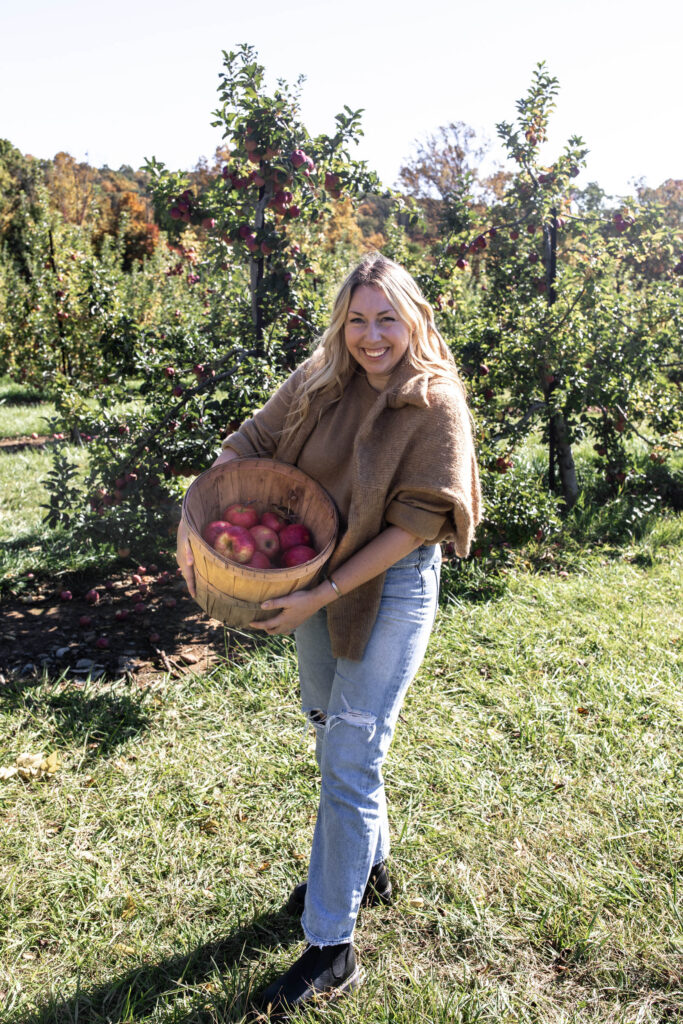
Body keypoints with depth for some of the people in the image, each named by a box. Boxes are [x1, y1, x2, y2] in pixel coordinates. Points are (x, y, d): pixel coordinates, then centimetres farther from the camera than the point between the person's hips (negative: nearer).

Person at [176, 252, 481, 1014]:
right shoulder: (318, 384, -2)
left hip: (390, 589, -6)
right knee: (331, 730, 20)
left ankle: (332, 948, 15)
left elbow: (412, 526, -19)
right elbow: (247, 447, 4)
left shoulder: (436, 405, -15)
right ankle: (367, 867, 45)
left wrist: (322, 595, -22)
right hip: (315, 581, 6)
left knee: (349, 759, -3)